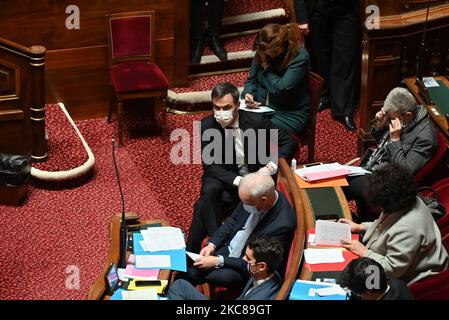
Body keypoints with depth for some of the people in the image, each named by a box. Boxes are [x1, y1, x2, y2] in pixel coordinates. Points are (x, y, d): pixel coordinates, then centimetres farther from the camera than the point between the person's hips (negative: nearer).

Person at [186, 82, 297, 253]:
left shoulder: (257, 121, -10)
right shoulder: (207, 125, -8)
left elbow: (290, 142, -2)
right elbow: (210, 166, -11)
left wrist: (271, 166, -19)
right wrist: (238, 180, -27)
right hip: (225, 181, 1)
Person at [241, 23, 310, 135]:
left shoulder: (300, 57, -16)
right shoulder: (261, 52, 1)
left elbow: (282, 89, -23)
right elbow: (251, 80, 12)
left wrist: (266, 67, -15)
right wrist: (248, 94, -10)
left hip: (289, 114, -5)